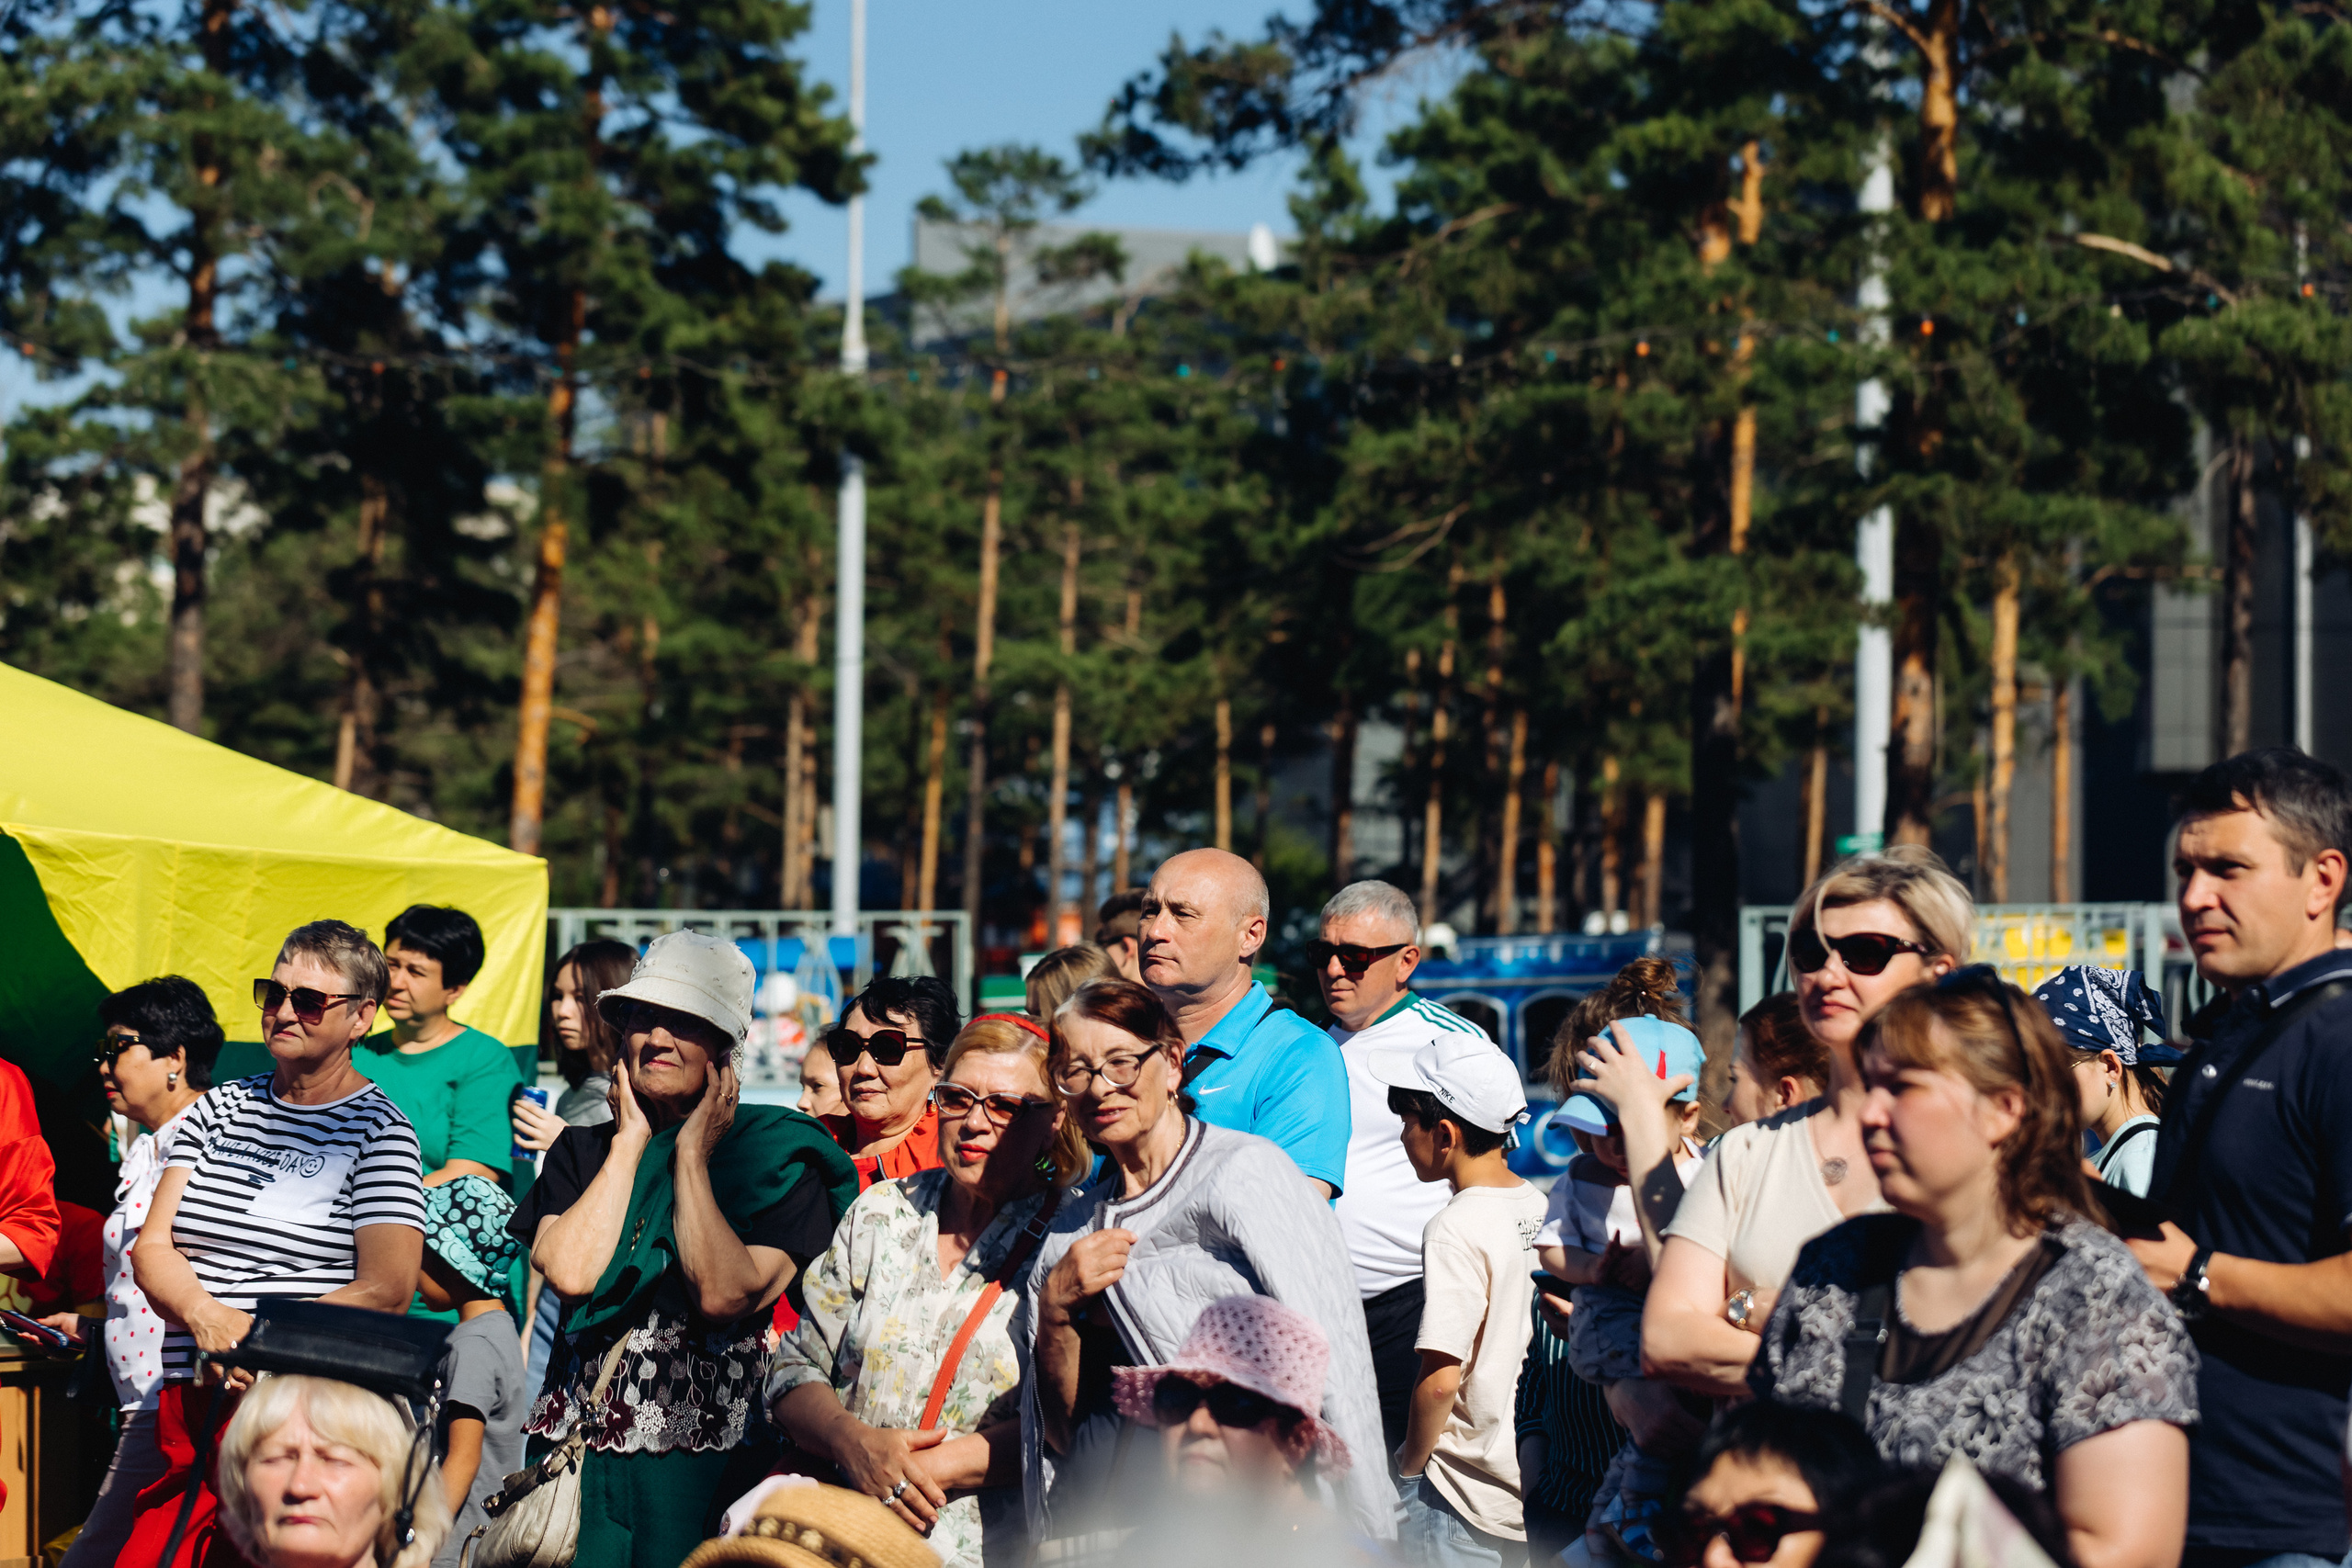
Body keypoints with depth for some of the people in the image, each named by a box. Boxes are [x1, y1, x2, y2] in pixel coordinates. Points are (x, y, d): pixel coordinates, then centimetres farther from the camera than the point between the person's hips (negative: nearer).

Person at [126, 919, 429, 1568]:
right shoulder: (219, 1109, 17)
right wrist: (207, 1317, -10)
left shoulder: (378, 1127, 3)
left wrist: (260, 1337, -15)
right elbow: (150, 1248, 10)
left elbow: (387, 1288, -7)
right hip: (188, 1397, 4)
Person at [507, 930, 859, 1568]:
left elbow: (722, 1294, -16)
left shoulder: (776, 1157, -1)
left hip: (705, 1453, -3)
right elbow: (571, 1272, -8)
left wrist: (692, 1153, -6)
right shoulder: (581, 1150, 11)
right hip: (581, 1439, 3)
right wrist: (632, 1140, 0)